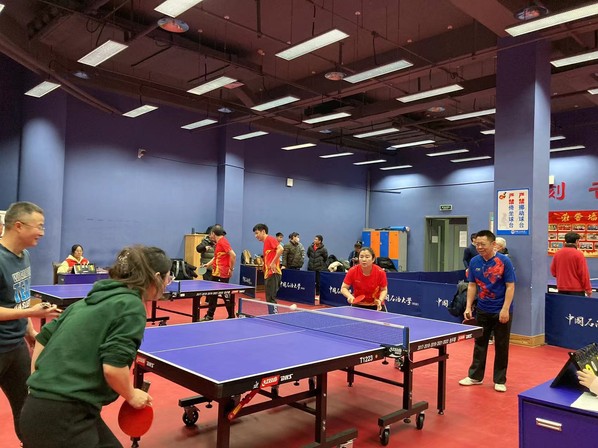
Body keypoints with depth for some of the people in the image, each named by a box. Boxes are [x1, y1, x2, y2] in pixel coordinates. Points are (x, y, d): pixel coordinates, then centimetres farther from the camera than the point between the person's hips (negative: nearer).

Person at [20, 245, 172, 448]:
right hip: (64, 415, -8)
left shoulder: (94, 299, 12)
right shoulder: (131, 306, -11)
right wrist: (132, 396, -1)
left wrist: (39, 385, 20)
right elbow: (113, 367, -19)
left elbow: (44, 337, 15)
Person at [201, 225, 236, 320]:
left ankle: (232, 317, 7)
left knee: (226, 296, -2)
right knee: (212, 294, 15)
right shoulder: (218, 243, 15)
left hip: (222, 274, -10)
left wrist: (231, 269, -16)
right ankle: (209, 316, 25)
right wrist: (207, 265, 14)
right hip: (216, 274, 10)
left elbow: (233, 255, -22)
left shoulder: (223, 241, -15)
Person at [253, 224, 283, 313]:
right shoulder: (265, 242, 22)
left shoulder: (270, 239, -6)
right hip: (268, 274, 10)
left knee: (271, 299, -11)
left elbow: (280, 249, -21)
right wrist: (263, 265, 10)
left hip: (273, 274, -10)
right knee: (269, 299, 12)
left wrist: (273, 263, -20)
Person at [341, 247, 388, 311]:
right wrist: (350, 296, -29)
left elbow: (384, 290, -4)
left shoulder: (380, 272, -18)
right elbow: (343, 288, -9)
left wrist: (380, 300, -22)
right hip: (357, 305, 0)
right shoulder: (353, 271, -18)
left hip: (376, 306, 0)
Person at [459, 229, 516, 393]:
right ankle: (475, 376, 24)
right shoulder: (474, 262, -1)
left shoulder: (504, 261, -13)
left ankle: (500, 380, 19)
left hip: (501, 311, -4)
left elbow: (510, 286, -12)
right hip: (482, 310, 4)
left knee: (501, 346, 7)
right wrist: (468, 307, -1)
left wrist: (505, 309, -18)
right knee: (479, 344, 13)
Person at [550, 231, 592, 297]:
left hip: (561, 289, 4)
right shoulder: (578, 254, -11)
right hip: (576, 290, -4)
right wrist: (588, 289, -3)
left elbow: (553, 272, 9)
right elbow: (584, 273, -10)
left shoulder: (557, 253, 2)